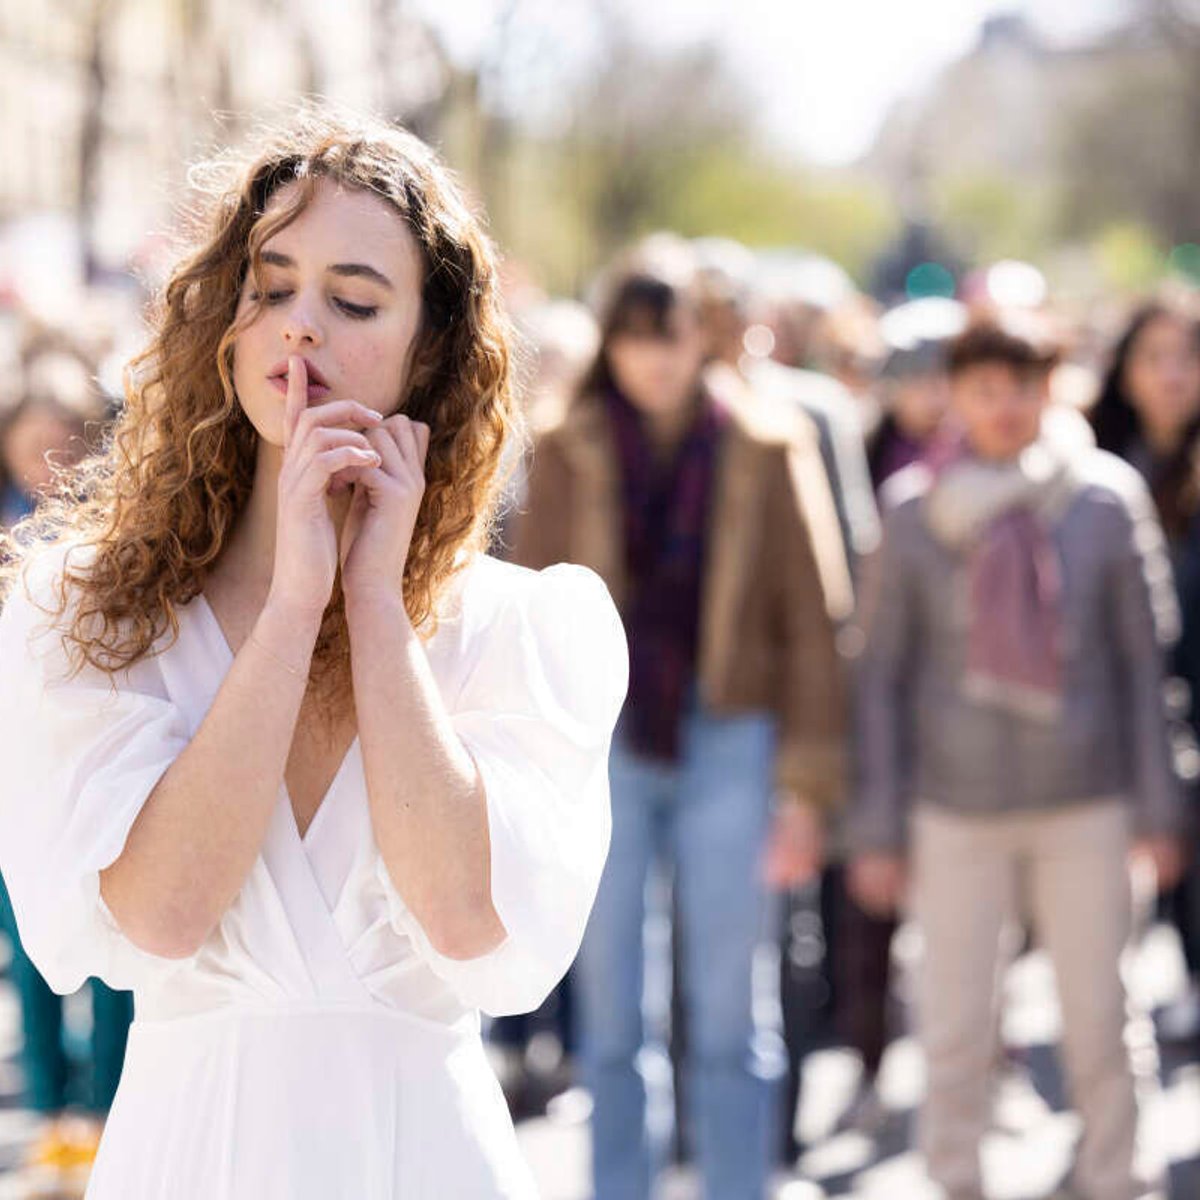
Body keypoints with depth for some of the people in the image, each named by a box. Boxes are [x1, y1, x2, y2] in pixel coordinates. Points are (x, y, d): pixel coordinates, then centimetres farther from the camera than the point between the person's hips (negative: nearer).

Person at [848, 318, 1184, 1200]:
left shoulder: (1105, 499, -1)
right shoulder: (916, 514, -1)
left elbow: (1143, 658, 4)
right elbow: (883, 677, 3)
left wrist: (1157, 804, 2)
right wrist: (878, 828, 2)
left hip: (1087, 803, 0)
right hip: (959, 806, 0)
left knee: (1098, 1014, 3)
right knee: (958, 1028, 2)